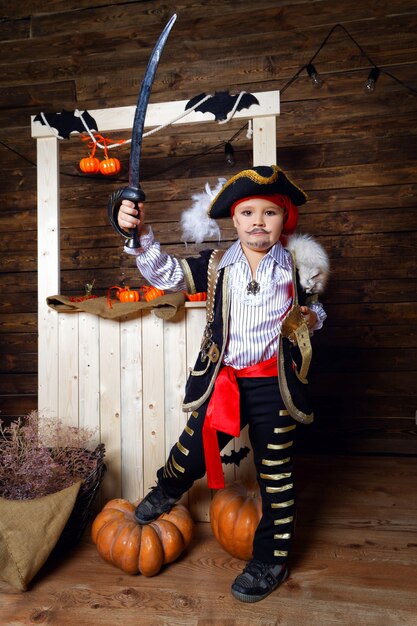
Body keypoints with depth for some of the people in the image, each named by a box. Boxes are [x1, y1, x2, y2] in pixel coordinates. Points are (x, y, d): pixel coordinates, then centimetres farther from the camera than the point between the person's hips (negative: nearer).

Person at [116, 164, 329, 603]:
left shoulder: (296, 268, -1)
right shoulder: (217, 266, -2)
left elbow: (313, 309, 16)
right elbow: (166, 274, -11)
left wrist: (310, 318, -7)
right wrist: (141, 233, -25)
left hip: (273, 384, 0)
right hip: (221, 381, 1)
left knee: (275, 474, 12)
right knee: (192, 451, 13)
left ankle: (271, 559, 35)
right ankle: (166, 490, 51)